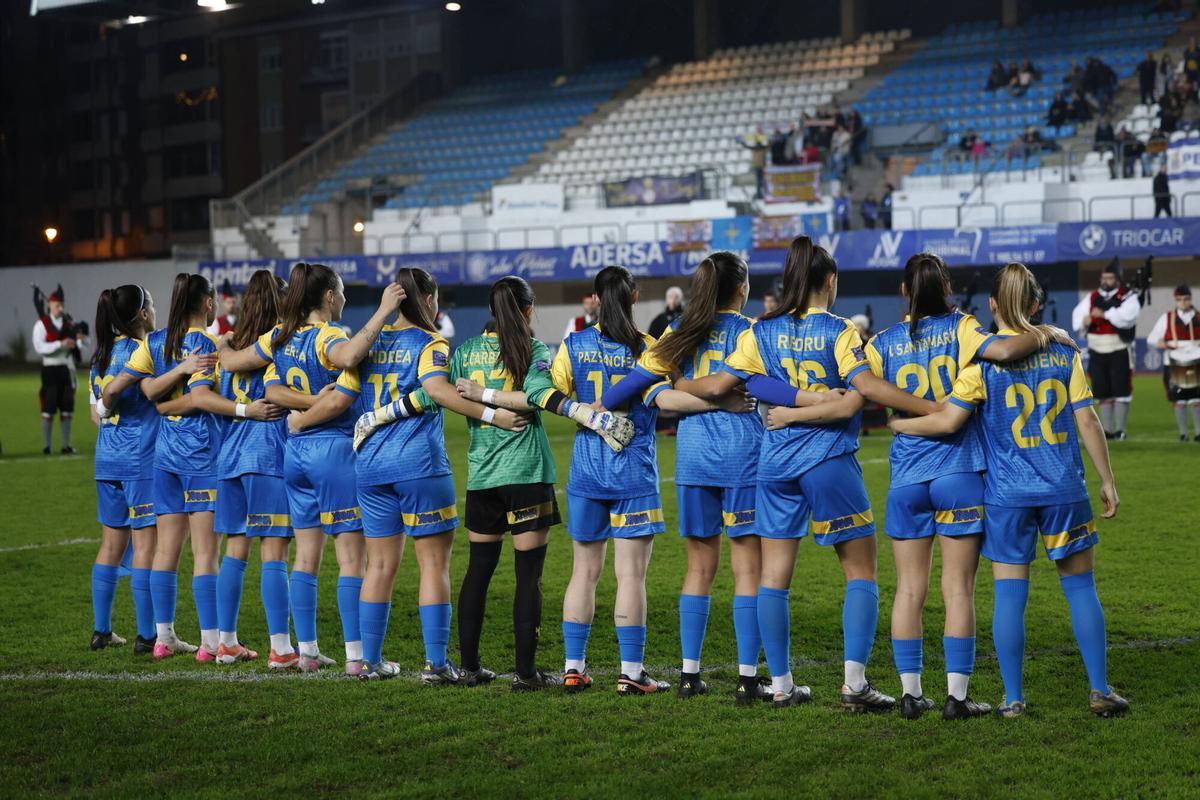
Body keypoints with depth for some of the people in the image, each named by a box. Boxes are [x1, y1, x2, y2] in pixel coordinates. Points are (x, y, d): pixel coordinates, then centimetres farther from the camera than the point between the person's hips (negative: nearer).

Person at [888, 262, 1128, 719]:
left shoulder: (982, 356, -5)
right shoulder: (1063, 351, 3)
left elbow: (948, 421, -11)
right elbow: (1087, 422, 2)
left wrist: (899, 424, 5)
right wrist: (1107, 480, 10)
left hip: (1006, 493, -2)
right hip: (1064, 489, 2)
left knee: (1009, 595, 4)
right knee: (1080, 587, 10)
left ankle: (1013, 698, 7)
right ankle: (1100, 692, 10)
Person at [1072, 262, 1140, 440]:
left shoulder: (1128, 296, -3)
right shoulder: (1092, 297, 12)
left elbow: (1127, 315, -21)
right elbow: (1077, 315, 8)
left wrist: (1104, 314, -22)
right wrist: (1083, 321, -14)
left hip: (1119, 352, -5)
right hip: (1097, 352, 5)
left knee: (1120, 390, -4)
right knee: (1102, 392, 8)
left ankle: (1120, 430, 1)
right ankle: (1107, 430, 14)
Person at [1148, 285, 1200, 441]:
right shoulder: (1167, 318, 6)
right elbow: (1152, 339, 5)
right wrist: (1168, 346, -13)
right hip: (1174, 367, 0)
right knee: (1179, 401, 1)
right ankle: (1183, 432, 11)